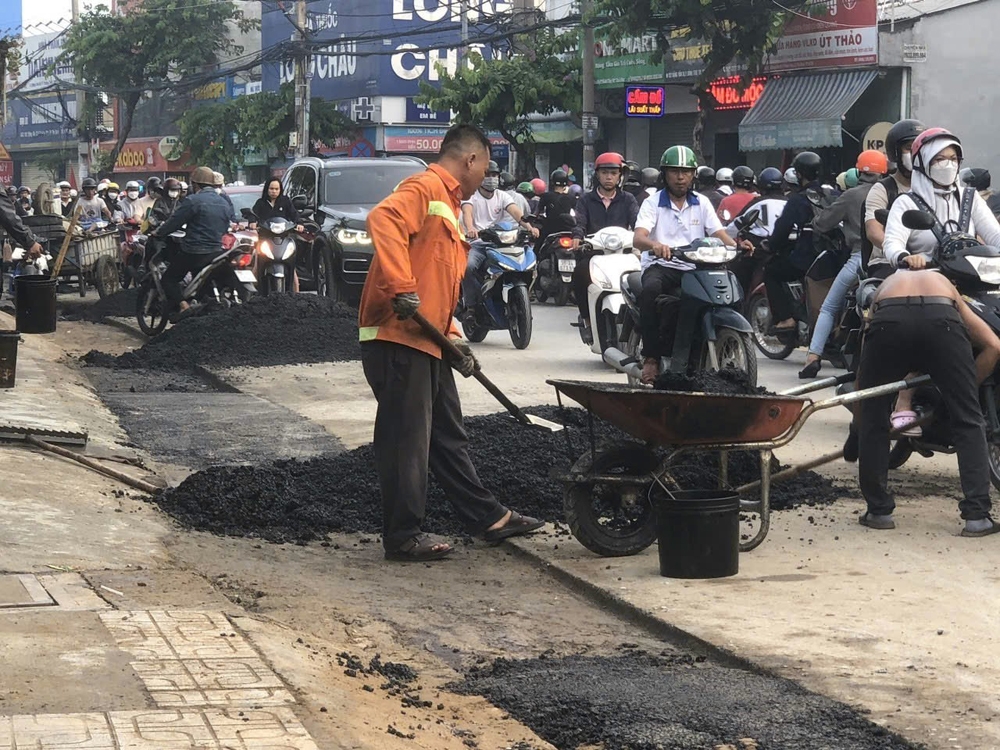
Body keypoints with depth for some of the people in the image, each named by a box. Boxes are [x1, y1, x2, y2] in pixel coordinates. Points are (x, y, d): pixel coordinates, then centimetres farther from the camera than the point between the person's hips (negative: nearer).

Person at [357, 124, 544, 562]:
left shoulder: (448, 204, 24)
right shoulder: (424, 189, -8)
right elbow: (383, 220, -29)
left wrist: (454, 340, 19)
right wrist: (401, 289, -33)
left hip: (428, 343, 10)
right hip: (398, 337, -10)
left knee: (448, 436, 17)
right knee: (406, 440, -4)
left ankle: (487, 518, 25)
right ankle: (402, 537, 2)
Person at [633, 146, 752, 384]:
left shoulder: (701, 203, 16)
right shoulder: (652, 203, 6)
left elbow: (718, 233, 5)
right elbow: (638, 238, -11)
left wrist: (737, 245, -19)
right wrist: (655, 244, -35)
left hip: (693, 270, 3)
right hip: (660, 266, -3)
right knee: (651, 289, -38)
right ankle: (651, 356, -30)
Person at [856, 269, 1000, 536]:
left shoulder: (886, 284, 42)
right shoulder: (944, 284, 40)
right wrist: (970, 385, 31)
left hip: (889, 321, 0)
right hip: (942, 321, 0)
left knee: (872, 418, 19)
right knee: (969, 422, 11)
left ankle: (879, 511, 20)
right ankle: (977, 516, 5)